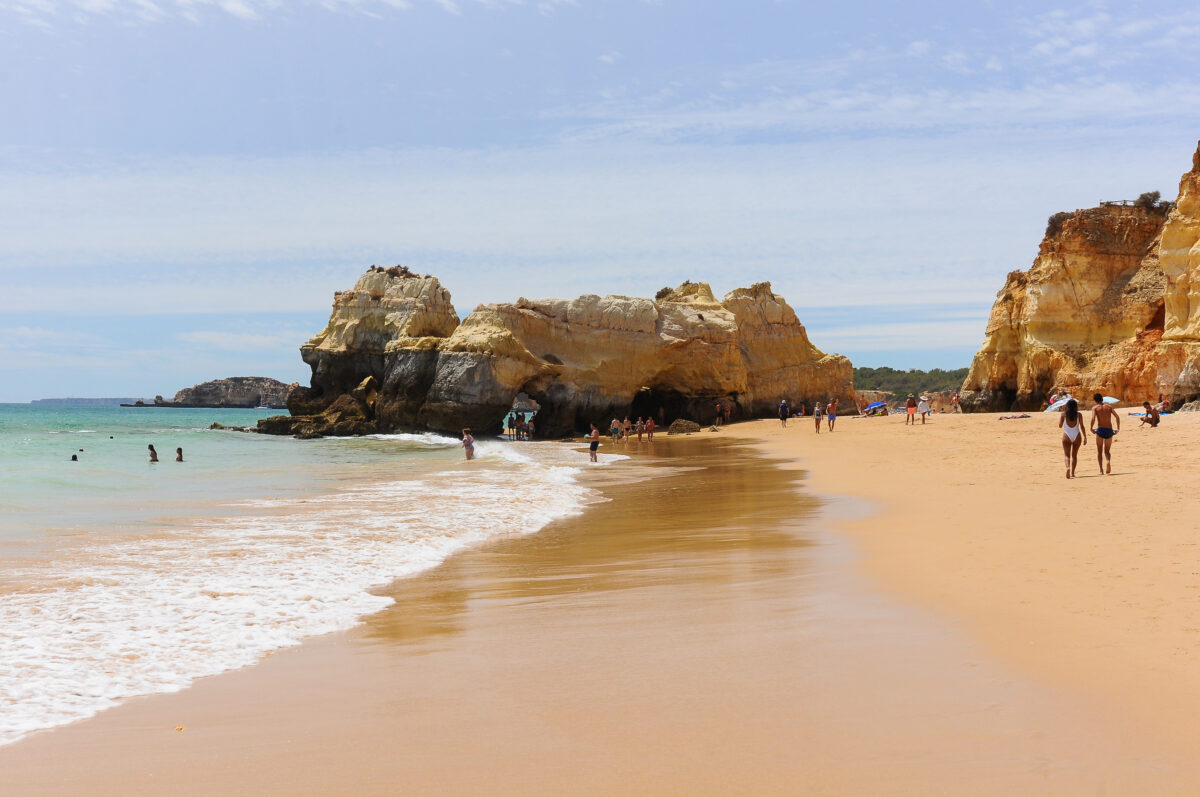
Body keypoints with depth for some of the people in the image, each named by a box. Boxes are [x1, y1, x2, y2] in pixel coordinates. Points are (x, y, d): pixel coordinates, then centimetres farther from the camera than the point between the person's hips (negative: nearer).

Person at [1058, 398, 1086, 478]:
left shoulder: (1064, 414, -1)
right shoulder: (1078, 415, -1)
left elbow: (1060, 426, 3)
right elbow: (1082, 426, -2)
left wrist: (1060, 417, 18)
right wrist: (1085, 437, 1)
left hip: (1067, 435, -1)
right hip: (1077, 435, 1)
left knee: (1067, 454, 0)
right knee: (1074, 455, 14)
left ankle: (1068, 467, -28)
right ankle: (1072, 472, 13)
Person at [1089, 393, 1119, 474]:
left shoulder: (1095, 408, 1)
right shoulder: (1109, 407, 10)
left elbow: (1093, 419, -16)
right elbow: (1117, 417, 0)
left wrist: (1091, 428, -1)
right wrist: (1118, 428, 8)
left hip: (1100, 430, -3)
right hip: (1109, 431, 3)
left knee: (1099, 451, 11)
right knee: (1107, 451, 15)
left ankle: (1101, 469, 3)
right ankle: (1108, 461, -17)